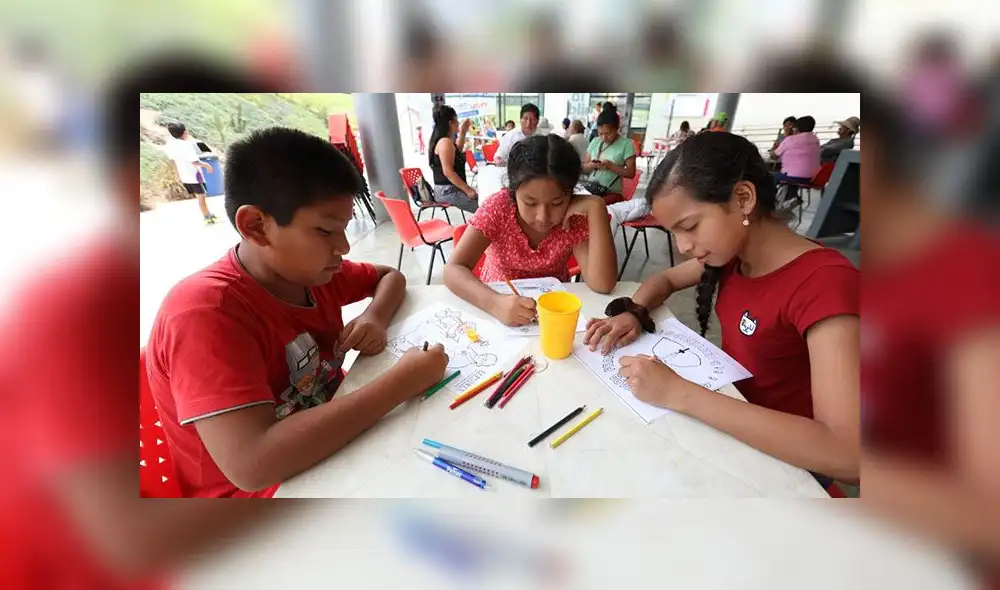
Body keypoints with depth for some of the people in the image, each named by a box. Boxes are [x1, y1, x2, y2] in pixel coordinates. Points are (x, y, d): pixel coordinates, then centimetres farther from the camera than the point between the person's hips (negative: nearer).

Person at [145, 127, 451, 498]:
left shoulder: (310, 270, -6)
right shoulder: (204, 311, -26)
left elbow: (390, 276, 10)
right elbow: (252, 465, -36)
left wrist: (375, 317, -12)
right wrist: (401, 383, -33)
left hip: (335, 444, 7)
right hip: (265, 489, -6)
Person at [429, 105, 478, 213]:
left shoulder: (444, 140, 15)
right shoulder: (445, 142, -16)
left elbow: (457, 152, 36)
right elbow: (448, 172, -24)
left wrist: (463, 132, 26)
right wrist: (468, 190, -22)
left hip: (448, 189, 11)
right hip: (448, 191, -11)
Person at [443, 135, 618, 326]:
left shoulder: (575, 217, -16)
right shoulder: (498, 208, -18)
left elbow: (603, 285, -25)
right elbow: (453, 270, -25)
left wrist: (596, 208, -28)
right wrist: (495, 303, -42)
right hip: (500, 297, 0)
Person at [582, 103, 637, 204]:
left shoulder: (626, 144, -2)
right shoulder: (595, 142, 11)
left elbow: (631, 173, -3)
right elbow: (584, 167, 14)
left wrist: (611, 166, -16)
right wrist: (593, 165, -8)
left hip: (612, 193, -4)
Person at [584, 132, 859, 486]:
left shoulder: (825, 283, -28)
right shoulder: (733, 253, -6)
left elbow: (848, 455, -36)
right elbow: (665, 280, 11)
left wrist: (679, 394, -38)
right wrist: (633, 313, -11)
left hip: (779, 458, -6)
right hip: (728, 418, 6)